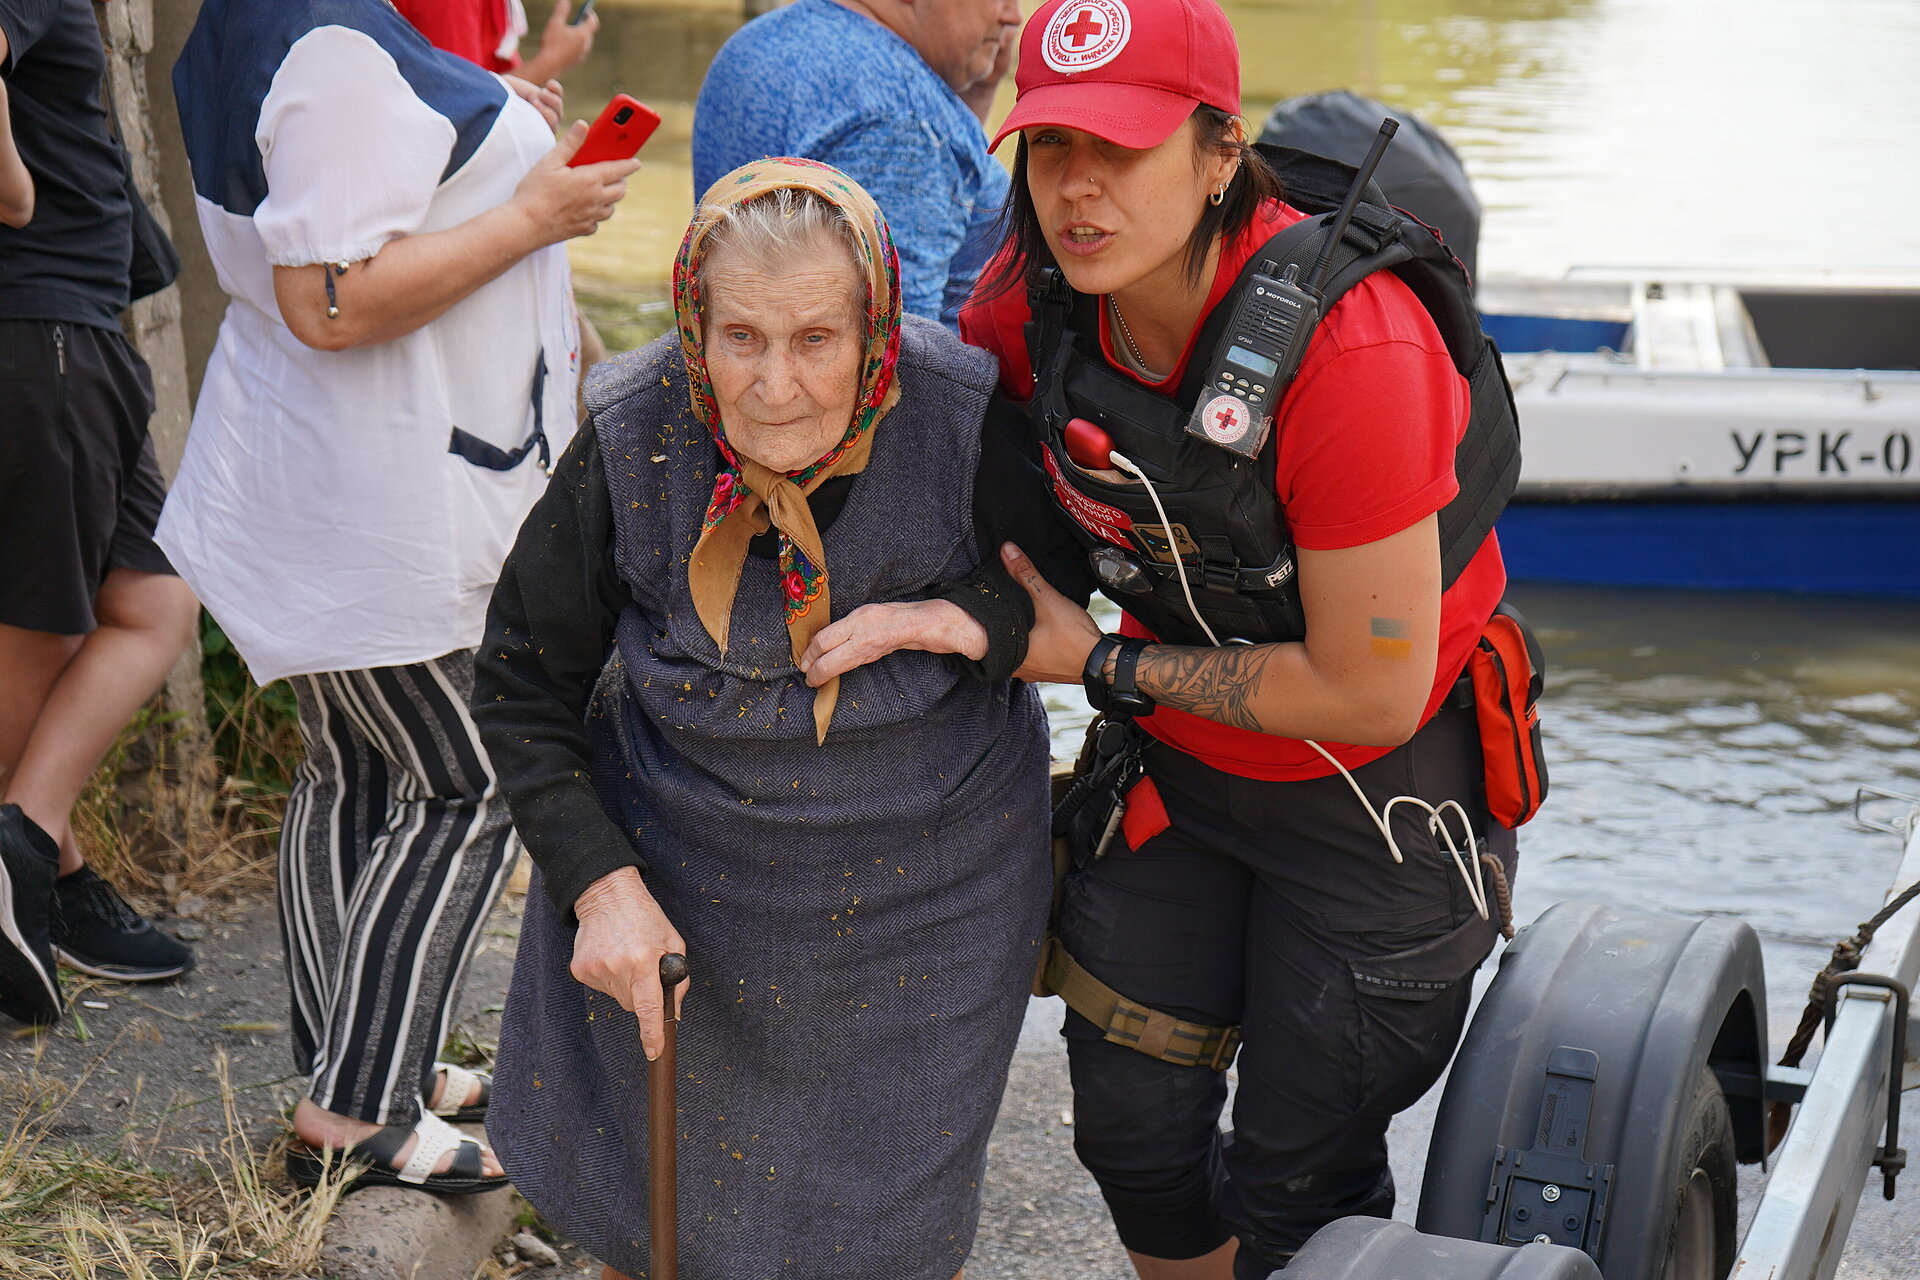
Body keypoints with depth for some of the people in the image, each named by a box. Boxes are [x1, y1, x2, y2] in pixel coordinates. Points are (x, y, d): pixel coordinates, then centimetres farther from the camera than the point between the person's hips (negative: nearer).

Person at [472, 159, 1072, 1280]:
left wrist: (974, 618, -25)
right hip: (678, 872, 1)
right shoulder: (635, 445, -18)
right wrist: (599, 882, -16)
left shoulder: (967, 428, -22)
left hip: (923, 888, -1)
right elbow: (522, 685, -6)